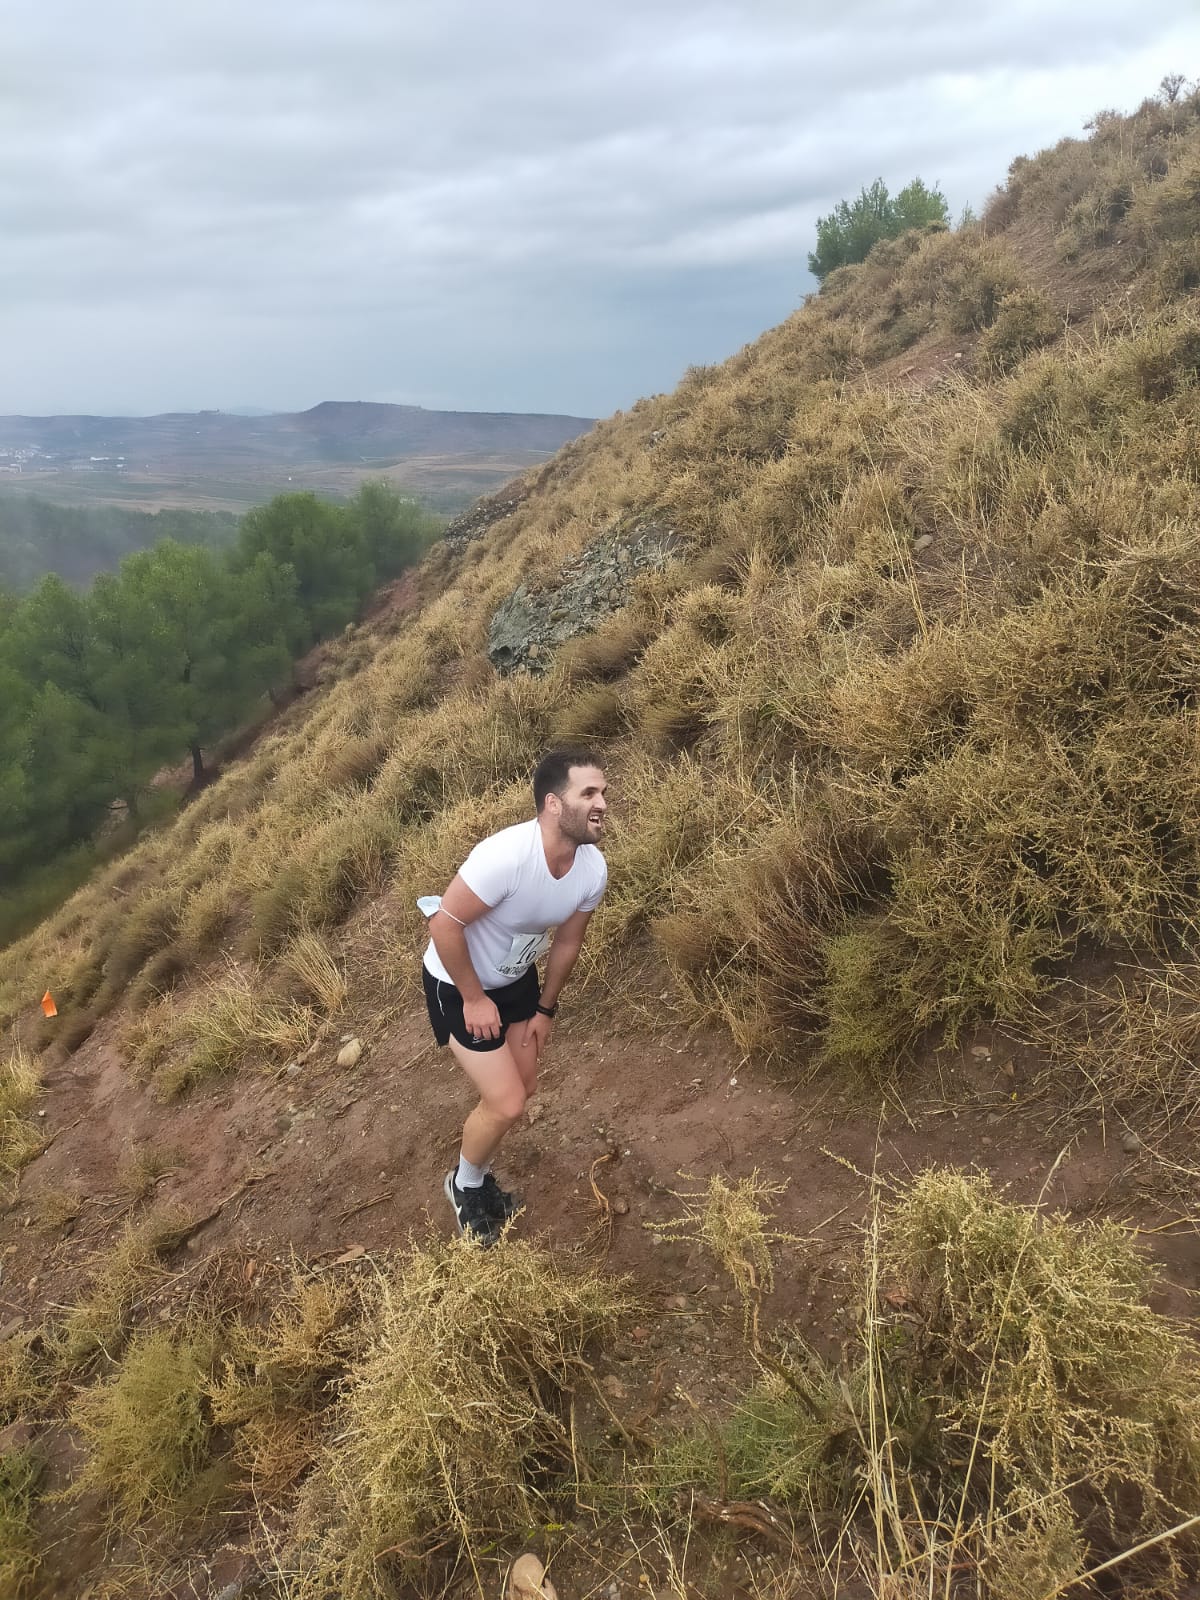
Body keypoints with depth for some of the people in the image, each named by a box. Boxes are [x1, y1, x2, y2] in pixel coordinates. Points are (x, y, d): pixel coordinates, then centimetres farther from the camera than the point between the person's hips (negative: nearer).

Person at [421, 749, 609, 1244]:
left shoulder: (593, 869, -16)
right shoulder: (507, 855, -38)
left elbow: (567, 941, 1)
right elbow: (444, 924, -31)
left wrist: (545, 1008, 9)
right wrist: (474, 999, -21)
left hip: (515, 977, 7)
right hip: (458, 985, -7)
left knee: (521, 1088, 17)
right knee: (506, 1102, -6)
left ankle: (477, 1177, 44)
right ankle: (464, 1186, 25)